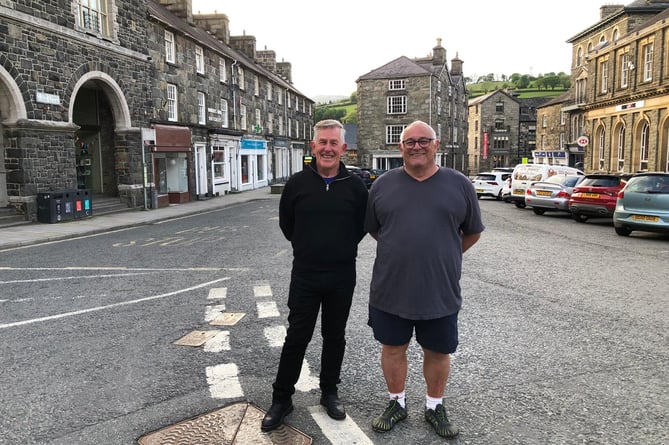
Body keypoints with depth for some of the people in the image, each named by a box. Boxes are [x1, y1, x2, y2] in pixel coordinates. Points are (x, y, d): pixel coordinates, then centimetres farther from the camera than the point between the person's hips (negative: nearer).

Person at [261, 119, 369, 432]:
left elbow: (363, 225, 10)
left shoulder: (355, 186, -3)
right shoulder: (297, 183, -4)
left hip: (342, 277, 1)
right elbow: (286, 224, 9)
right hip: (304, 275, -1)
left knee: (334, 337, 14)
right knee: (296, 338, 6)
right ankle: (281, 398, 21)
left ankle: (329, 393, 31)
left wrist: (345, 248, 9)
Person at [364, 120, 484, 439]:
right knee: (393, 348, 14)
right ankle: (397, 403, 36)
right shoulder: (383, 185, 1)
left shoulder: (459, 185, -1)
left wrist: (443, 257, 10)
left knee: (438, 352, 15)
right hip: (390, 291, 1)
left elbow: (472, 232, 9)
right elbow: (372, 228, 13)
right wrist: (398, 252, 10)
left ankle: (435, 407, 37)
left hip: (441, 293, 0)